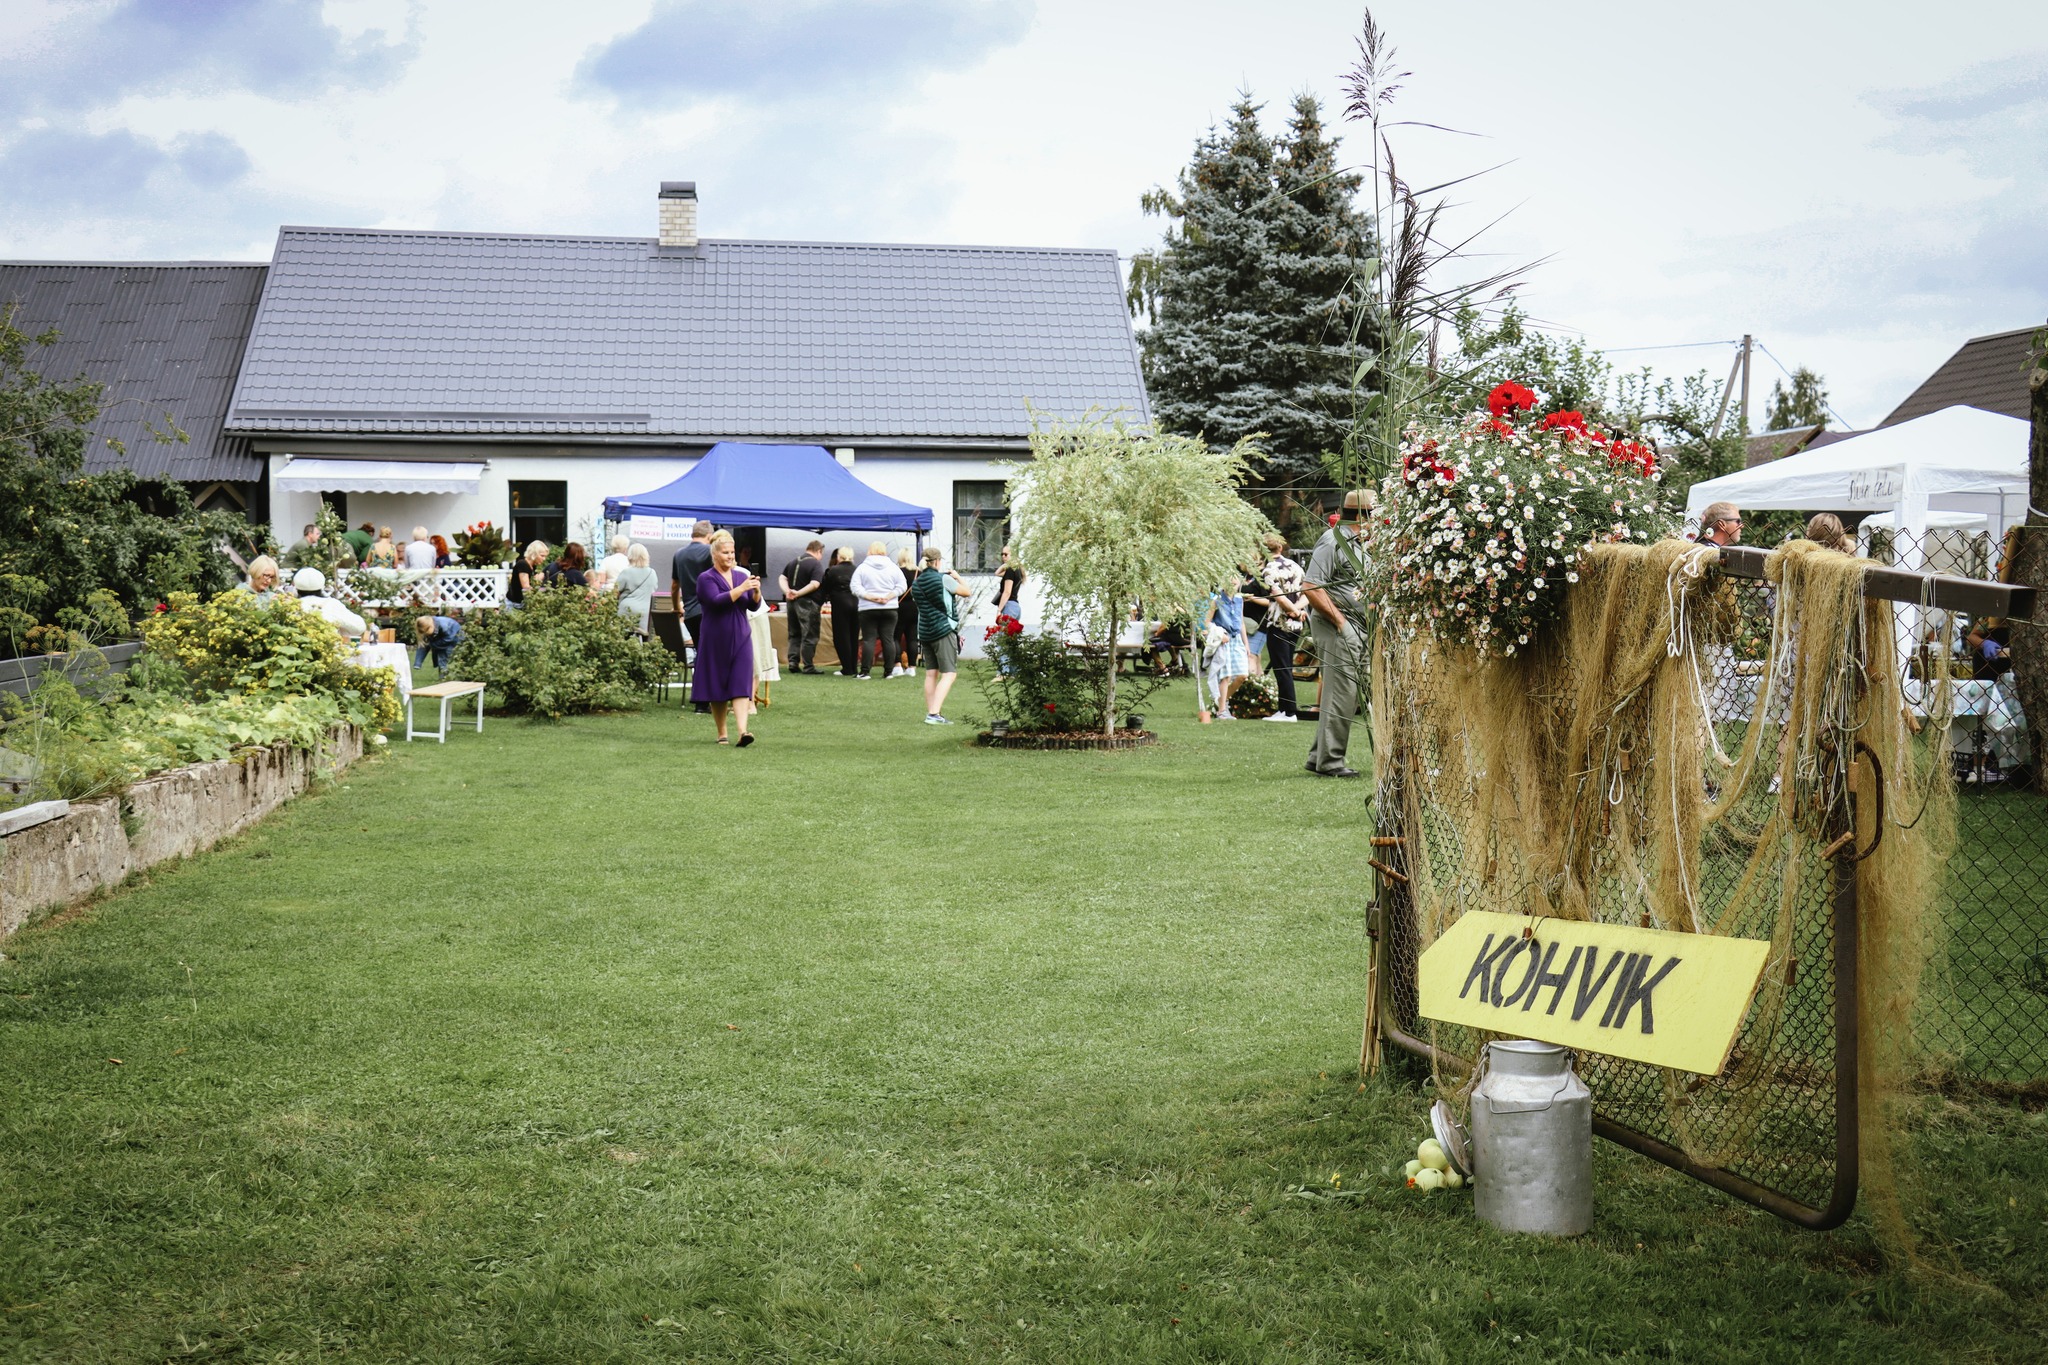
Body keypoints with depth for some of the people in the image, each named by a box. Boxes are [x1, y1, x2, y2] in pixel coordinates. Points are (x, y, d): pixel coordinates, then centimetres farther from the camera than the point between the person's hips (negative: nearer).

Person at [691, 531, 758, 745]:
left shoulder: (740, 575, 9)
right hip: (716, 639, -3)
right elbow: (716, 601, -21)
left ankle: (742, 731, -20)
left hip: (740, 638, 3)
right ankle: (722, 733, 18)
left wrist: (756, 592, -14)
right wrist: (741, 589, -25)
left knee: (741, 685, -9)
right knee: (717, 687, 5)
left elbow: (753, 606, 6)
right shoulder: (706, 579, -4)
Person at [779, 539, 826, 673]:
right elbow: (815, 584, -22)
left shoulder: (793, 562, 14)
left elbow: (783, 578, 12)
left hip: (791, 602, 7)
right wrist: (798, 593, -20)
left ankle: (793, 662, 10)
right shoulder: (816, 564, -10)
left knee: (794, 634, 15)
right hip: (807, 603, -7)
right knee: (809, 636, -2)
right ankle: (808, 666, -2)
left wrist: (787, 591, -3)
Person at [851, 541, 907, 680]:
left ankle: (865, 671, -5)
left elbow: (856, 588, -8)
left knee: (868, 639, -1)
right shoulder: (893, 568, 4)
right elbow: (901, 587, -2)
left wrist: (871, 597, -11)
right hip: (890, 609, 2)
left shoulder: (862, 568, -1)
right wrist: (888, 597, -8)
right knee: (888, 639, 4)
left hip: (868, 609, -1)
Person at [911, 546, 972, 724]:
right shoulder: (944, 579, -11)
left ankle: (931, 713, 13)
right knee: (949, 674, -6)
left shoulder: (916, 584, 8)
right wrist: (958, 578, 17)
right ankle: (933, 714, -17)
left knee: (931, 674, 12)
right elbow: (967, 592, -1)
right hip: (944, 631, -7)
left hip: (924, 632, 7)